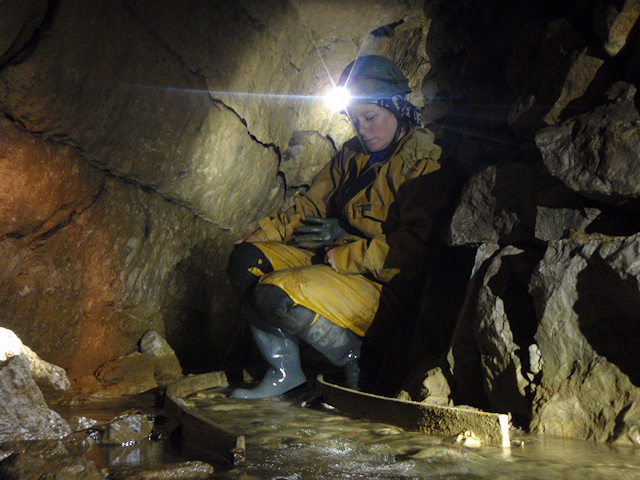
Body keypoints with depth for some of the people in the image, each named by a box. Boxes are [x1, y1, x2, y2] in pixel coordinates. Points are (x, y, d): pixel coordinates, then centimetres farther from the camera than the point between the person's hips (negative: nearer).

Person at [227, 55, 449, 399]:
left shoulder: (423, 166, -13)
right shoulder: (353, 155, 12)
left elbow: (416, 245, -23)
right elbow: (312, 204, 17)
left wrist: (347, 255, -23)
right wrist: (265, 233, 3)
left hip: (385, 284, -9)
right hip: (334, 259, 9)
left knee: (276, 296, -26)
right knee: (246, 260, -1)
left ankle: (359, 364, -5)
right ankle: (284, 373, -1)